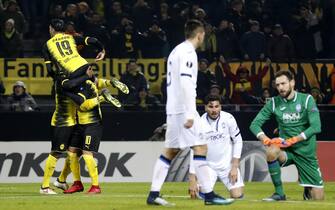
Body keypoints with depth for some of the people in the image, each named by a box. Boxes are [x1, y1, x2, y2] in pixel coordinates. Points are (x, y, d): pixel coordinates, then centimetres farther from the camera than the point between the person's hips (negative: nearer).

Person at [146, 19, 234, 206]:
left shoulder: (177, 51, 19)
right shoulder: (188, 52, -11)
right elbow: (186, 83, -21)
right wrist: (190, 114, -24)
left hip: (173, 109, 10)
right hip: (184, 108, -10)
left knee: (171, 151, 10)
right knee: (200, 147, -9)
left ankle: (154, 194, 8)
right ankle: (209, 194, -11)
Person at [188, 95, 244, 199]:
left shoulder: (228, 119, -12)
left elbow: (237, 141, -1)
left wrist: (234, 167, -8)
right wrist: (192, 181, -18)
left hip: (227, 164, 1)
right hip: (208, 165, -1)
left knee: (237, 196, -12)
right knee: (199, 195, -17)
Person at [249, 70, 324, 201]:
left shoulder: (306, 100, -6)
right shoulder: (274, 103, 1)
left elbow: (316, 127, -15)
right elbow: (255, 124, 0)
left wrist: (294, 140, -24)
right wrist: (265, 139, -20)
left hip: (306, 152, -1)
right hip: (286, 151, 1)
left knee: (317, 199, -5)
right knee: (271, 152, -36)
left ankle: (307, 190, 33)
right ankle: (279, 193, -21)